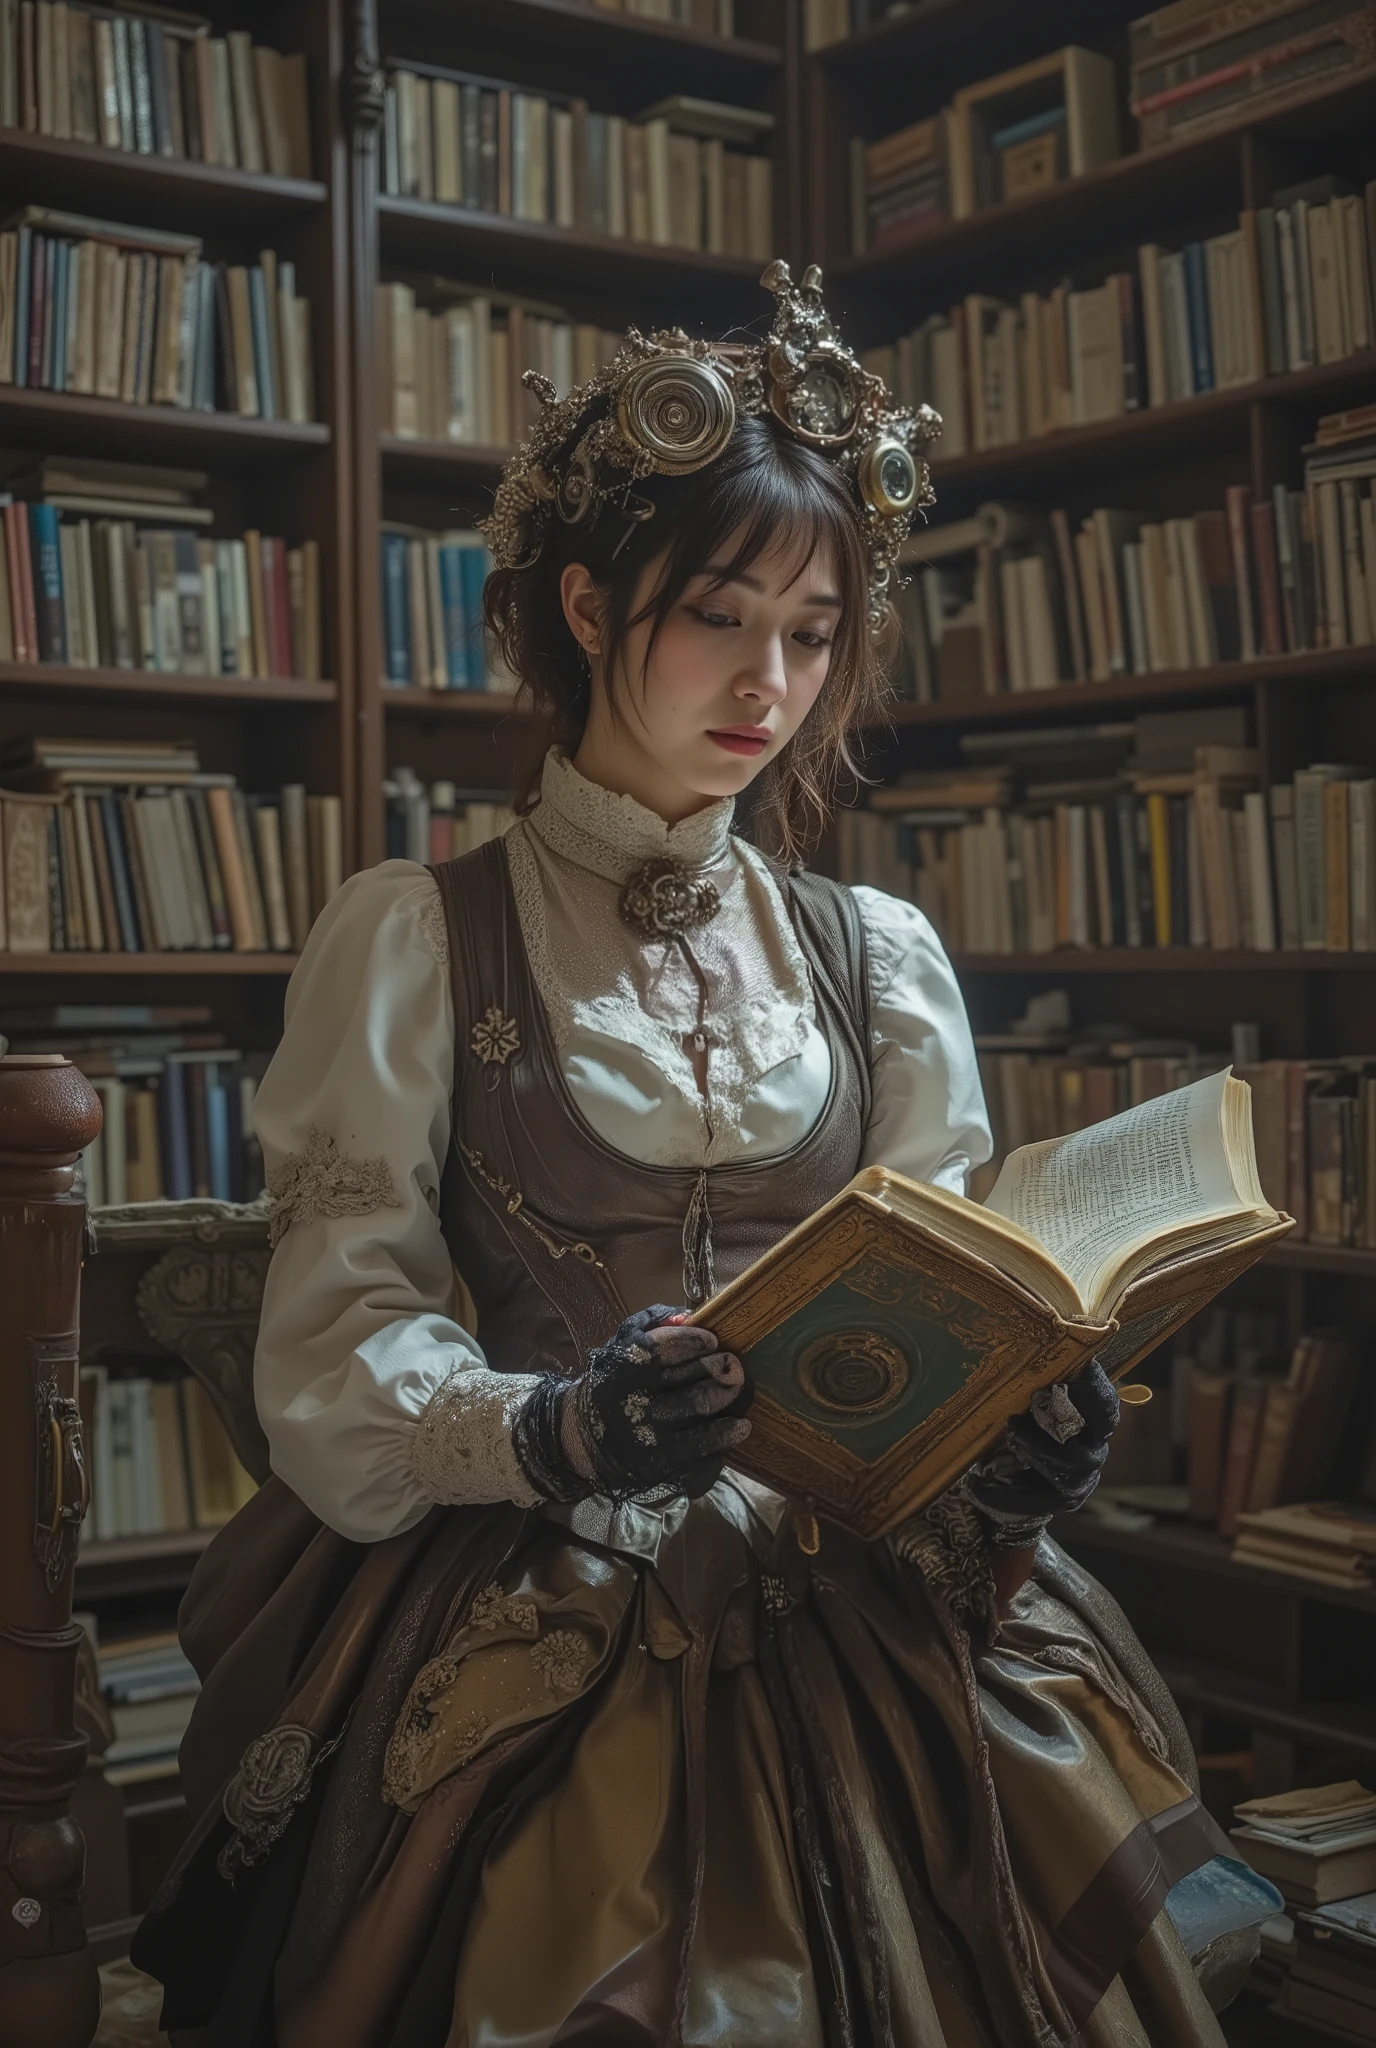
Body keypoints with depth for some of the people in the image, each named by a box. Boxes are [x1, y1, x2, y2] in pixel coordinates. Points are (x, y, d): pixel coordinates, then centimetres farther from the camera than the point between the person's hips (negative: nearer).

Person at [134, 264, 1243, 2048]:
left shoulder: (881, 956, 12)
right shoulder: (412, 942, 1)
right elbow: (339, 1358, -5)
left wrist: (1006, 1443, -13)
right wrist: (551, 1429, -25)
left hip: (848, 1618, 3)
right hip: (513, 1620, -2)